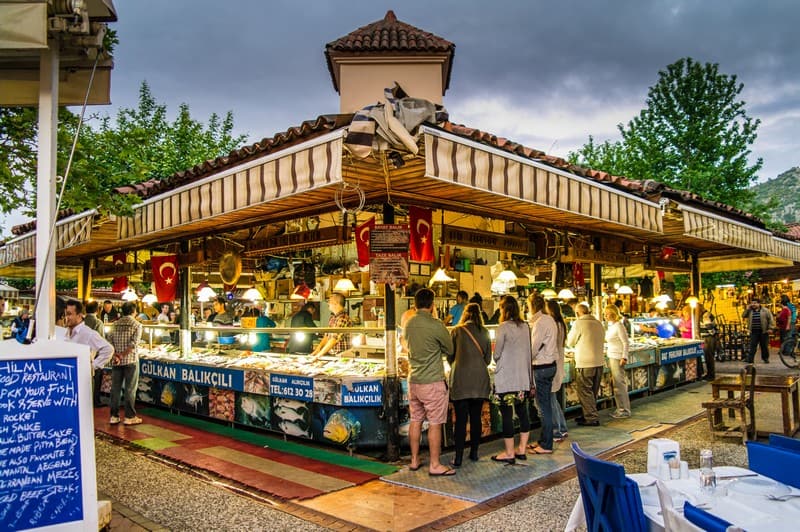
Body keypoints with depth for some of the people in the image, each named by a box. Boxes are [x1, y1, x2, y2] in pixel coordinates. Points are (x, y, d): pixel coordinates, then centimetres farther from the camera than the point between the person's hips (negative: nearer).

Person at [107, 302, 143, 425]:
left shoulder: (115, 324, 7)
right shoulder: (136, 325, -6)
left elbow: (109, 340, -2)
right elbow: (133, 344, -16)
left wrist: (115, 356, -8)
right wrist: (122, 355, -12)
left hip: (116, 362, 4)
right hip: (131, 361, -4)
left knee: (115, 388, 10)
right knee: (130, 389, 1)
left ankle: (114, 416, 15)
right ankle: (129, 417, 5)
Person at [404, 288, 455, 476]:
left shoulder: (409, 324, 2)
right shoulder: (436, 325, -16)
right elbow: (450, 350, -3)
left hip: (413, 380, 7)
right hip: (432, 381, -7)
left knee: (415, 420, 14)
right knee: (435, 424, 2)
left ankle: (414, 460, 24)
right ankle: (435, 465, 8)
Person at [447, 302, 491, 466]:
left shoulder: (456, 331, -3)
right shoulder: (484, 332, 4)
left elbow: (450, 356, 4)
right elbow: (488, 358, 10)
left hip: (460, 380, -2)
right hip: (480, 380, 3)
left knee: (461, 419, 0)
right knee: (476, 417, 12)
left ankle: (458, 458, 1)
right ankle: (474, 453, 20)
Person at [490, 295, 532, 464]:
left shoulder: (503, 327, -13)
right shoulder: (525, 326, 5)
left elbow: (497, 354, -9)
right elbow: (528, 351, 10)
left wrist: (496, 360, 11)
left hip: (506, 377, -7)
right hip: (523, 377, 7)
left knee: (506, 414, 0)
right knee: (522, 412, 13)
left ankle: (509, 453, 6)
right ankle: (522, 449, 22)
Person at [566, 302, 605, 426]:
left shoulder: (578, 323, -11)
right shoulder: (598, 323, 7)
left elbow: (570, 342, -2)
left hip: (585, 364, -7)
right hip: (599, 362, 7)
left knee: (585, 391, 2)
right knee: (593, 391, 15)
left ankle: (592, 418, 3)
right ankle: (589, 415, 25)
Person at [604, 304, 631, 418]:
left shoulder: (618, 326, -13)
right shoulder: (610, 325, 13)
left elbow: (626, 343, -15)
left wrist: (624, 357, -19)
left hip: (618, 357, -9)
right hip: (611, 357, 9)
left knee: (619, 384, -5)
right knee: (616, 384, 12)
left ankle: (625, 410, 2)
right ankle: (621, 409, 19)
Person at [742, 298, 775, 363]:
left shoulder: (765, 310, -1)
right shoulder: (750, 311, 7)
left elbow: (771, 319, -1)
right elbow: (743, 316, 2)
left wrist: (770, 328, -8)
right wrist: (747, 309, -5)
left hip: (763, 331, -2)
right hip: (754, 332, 2)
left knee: (764, 345, 8)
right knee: (752, 346, -2)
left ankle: (765, 358, 23)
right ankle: (750, 359, -3)